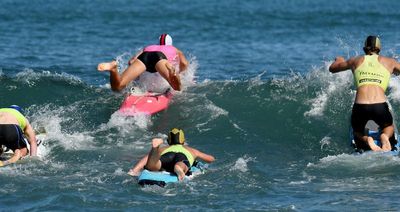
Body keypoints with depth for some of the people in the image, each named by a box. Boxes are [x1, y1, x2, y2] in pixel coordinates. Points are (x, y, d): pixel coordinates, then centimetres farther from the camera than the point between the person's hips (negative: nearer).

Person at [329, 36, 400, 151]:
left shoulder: (356, 61, 19)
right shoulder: (389, 62, 16)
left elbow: (332, 68, 34)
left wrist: (338, 60, 58)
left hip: (360, 107, 0)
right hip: (380, 106, 0)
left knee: (357, 134, 27)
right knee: (389, 127, 31)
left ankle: (366, 140, -10)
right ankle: (385, 136, -6)